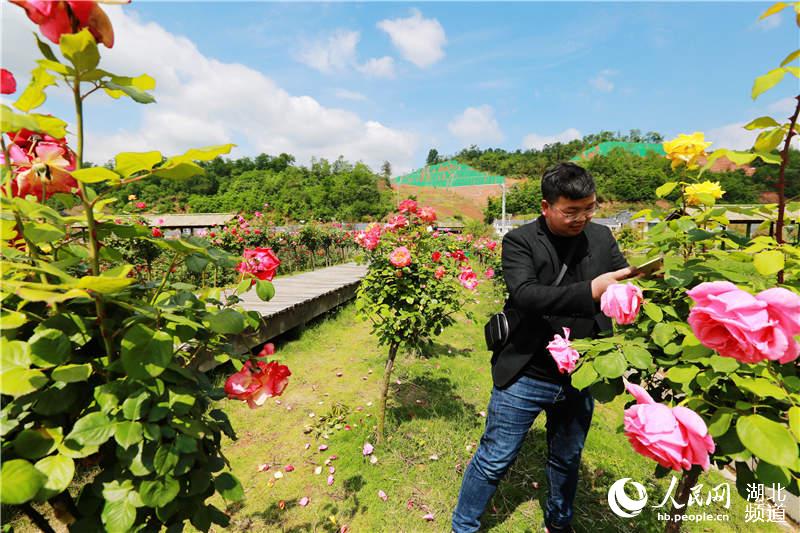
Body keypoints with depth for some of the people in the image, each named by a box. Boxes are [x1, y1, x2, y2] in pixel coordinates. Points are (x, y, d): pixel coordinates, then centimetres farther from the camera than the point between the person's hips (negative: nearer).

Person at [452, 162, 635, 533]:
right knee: (493, 461, 11)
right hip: (526, 377, -4)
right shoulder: (519, 241, -11)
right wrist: (590, 291, -34)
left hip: (581, 379, 5)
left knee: (567, 460, 25)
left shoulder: (602, 238, 3)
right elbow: (524, 295, -24)